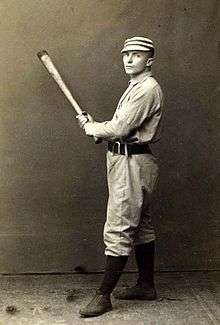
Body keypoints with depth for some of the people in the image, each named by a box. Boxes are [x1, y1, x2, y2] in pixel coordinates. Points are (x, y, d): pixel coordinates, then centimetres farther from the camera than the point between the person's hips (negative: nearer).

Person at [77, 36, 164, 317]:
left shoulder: (147, 88, -15)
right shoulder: (136, 86, 18)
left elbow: (119, 129, -20)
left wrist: (90, 127, -4)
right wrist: (96, 127, 4)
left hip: (132, 164, -11)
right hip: (127, 160, 11)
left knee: (118, 231, -6)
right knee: (140, 226, 17)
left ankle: (103, 296, 1)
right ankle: (146, 286, 29)